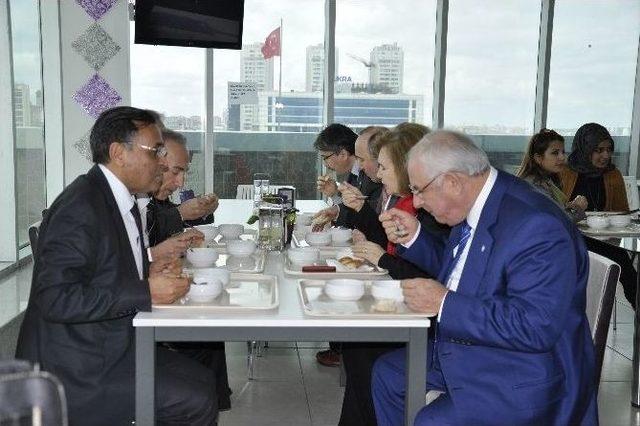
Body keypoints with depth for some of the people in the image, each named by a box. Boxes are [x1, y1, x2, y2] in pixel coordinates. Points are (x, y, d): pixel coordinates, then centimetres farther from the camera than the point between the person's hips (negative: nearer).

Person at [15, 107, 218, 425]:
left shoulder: (121, 200, 9)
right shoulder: (79, 207, -20)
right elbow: (56, 299, -27)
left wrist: (148, 274, 0)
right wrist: (146, 292, -24)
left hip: (111, 347, 10)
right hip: (76, 367, -10)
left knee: (203, 380, 6)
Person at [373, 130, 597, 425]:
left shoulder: (535, 226, -28)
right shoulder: (473, 208, 2)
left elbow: (537, 328, -33)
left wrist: (444, 303, -29)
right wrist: (414, 238, 2)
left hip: (521, 381, -9)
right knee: (387, 372, 16)